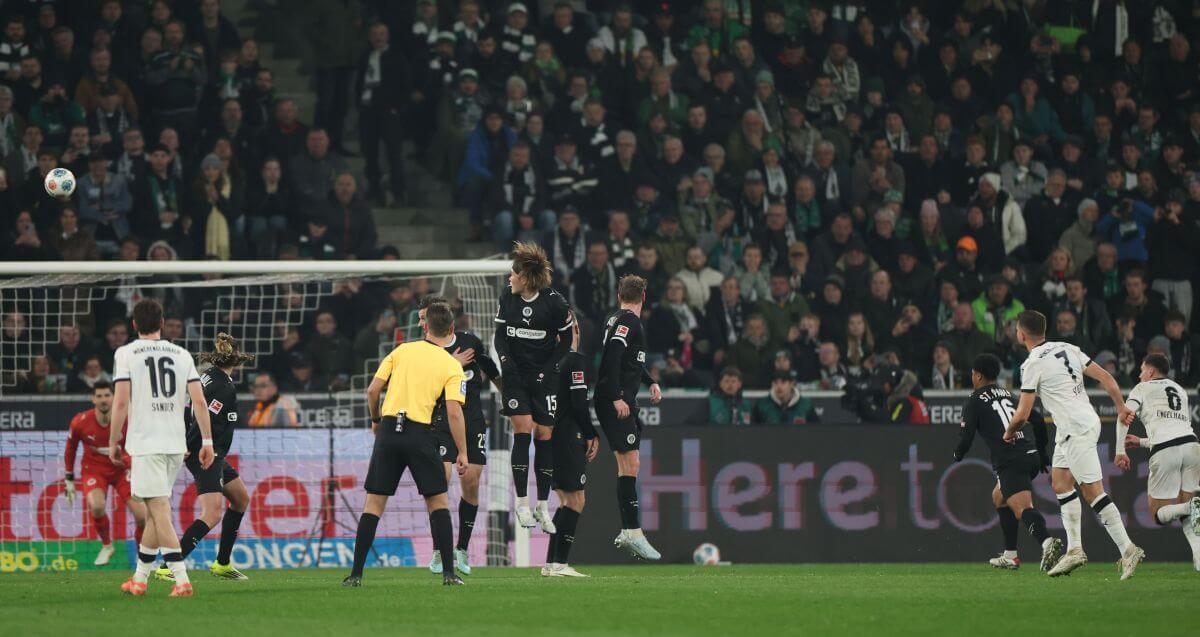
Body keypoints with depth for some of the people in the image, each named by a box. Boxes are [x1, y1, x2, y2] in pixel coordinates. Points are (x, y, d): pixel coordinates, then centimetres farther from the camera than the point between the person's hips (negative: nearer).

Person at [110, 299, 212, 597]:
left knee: (160, 511, -8)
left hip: (145, 444, -5)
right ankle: (139, 578, 23)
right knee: (156, 511, 15)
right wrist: (207, 441, 7)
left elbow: (121, 402, -9)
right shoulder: (182, 354, 9)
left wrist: (113, 441, 0)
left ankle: (182, 579, -18)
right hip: (176, 444, 5)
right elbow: (199, 399, 2)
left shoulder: (126, 354, -2)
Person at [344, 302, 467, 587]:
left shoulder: (402, 351, 9)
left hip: (389, 430, 2)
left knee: (374, 503, 6)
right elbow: (454, 412, -8)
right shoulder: (453, 366, 2)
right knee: (438, 502, 10)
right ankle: (448, 572, 2)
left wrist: (376, 419, 23)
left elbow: (373, 390, 6)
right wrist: (462, 453, -3)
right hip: (421, 433, -2)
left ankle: (355, 574, 2)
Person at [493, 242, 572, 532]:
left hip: (543, 377, -1)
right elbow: (500, 334, 5)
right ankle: (522, 502, -5)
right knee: (523, 429, -11)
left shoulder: (554, 302, -11)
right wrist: (506, 362, -11)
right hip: (516, 374, 1)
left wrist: (547, 369, -7)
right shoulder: (507, 296, -2)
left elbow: (566, 340, -1)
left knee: (545, 435, 0)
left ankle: (542, 507, 9)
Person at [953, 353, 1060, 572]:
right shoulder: (1009, 395, 23)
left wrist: (957, 455, 19)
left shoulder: (974, 402, 3)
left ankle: (1047, 542, -49)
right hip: (1030, 455, 7)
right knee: (999, 496, 28)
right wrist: (1042, 453, 26)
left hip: (1009, 462, -7)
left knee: (1023, 508, -22)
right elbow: (1038, 421, 18)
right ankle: (1010, 556, 29)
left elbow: (966, 438, -3)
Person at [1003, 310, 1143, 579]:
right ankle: (1074, 550, 14)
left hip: (1075, 429, -9)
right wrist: (1121, 407, 17)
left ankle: (1128, 550, -12)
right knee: (1061, 483, 15)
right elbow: (1105, 377, 9)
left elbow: (1022, 415, -11)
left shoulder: (1032, 364, -12)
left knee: (1093, 492, -9)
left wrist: (1009, 433, 9)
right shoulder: (1067, 349, 10)